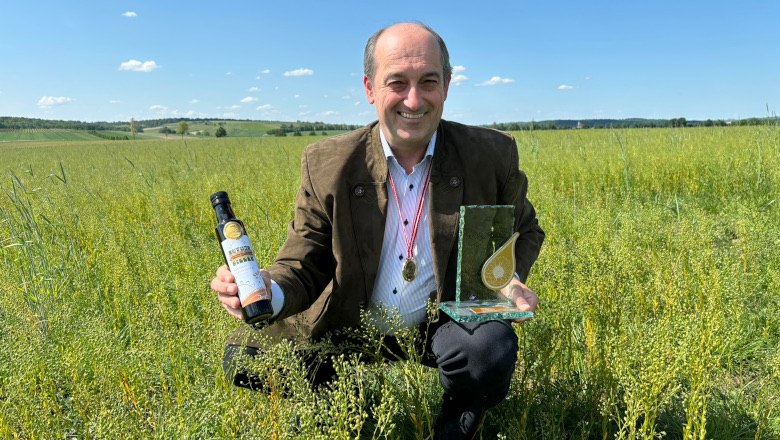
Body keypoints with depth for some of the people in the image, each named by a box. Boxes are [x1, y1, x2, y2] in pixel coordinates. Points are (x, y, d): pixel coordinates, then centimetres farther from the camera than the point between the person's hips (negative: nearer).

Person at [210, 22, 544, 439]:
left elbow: (523, 231, 6)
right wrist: (267, 292, -31)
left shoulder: (492, 154, -10)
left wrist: (509, 279, -17)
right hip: (347, 330, 1)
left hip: (442, 325, 0)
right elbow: (303, 265, -7)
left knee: (493, 345, -32)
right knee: (245, 355, -11)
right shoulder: (326, 164, -11)